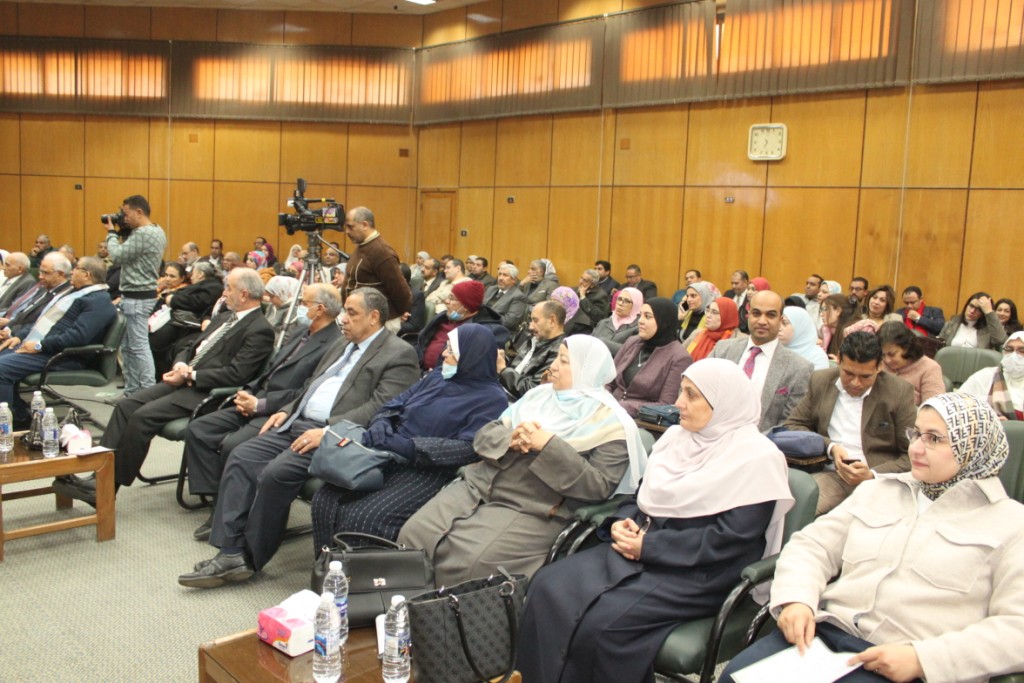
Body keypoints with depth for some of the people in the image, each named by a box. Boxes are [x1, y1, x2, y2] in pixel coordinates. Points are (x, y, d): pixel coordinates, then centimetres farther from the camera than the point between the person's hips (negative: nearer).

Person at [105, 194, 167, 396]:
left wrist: (112, 233, -3)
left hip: (137, 298, -11)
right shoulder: (157, 232, 14)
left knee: (139, 346, -8)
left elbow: (117, 256, -17)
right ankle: (132, 392, 20)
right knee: (128, 347, 15)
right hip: (138, 296, 11)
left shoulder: (142, 234, -18)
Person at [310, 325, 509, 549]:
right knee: (326, 500, -14)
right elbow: (394, 405, 19)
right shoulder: (438, 376, 17)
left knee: (364, 518, -27)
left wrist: (407, 446, -21)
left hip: (427, 470, -6)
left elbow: (468, 448, -16)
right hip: (386, 456, 7)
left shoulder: (492, 399, -4)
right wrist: (380, 425, -6)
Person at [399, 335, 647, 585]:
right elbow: (485, 434, 13)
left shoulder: (609, 423, -3)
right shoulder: (540, 394, 14)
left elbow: (599, 487, -13)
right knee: (414, 534, -10)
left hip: (531, 510, -6)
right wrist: (510, 440, -11)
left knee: (464, 561, -25)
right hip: (479, 485, 6)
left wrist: (549, 446, -19)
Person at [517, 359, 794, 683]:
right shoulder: (677, 436, 13)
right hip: (642, 551, 7)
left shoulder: (756, 457, -10)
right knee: (549, 587, -15)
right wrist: (621, 523, -5)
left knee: (602, 622, -29)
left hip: (700, 574, -7)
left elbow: (730, 539, -17)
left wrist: (649, 546, -17)